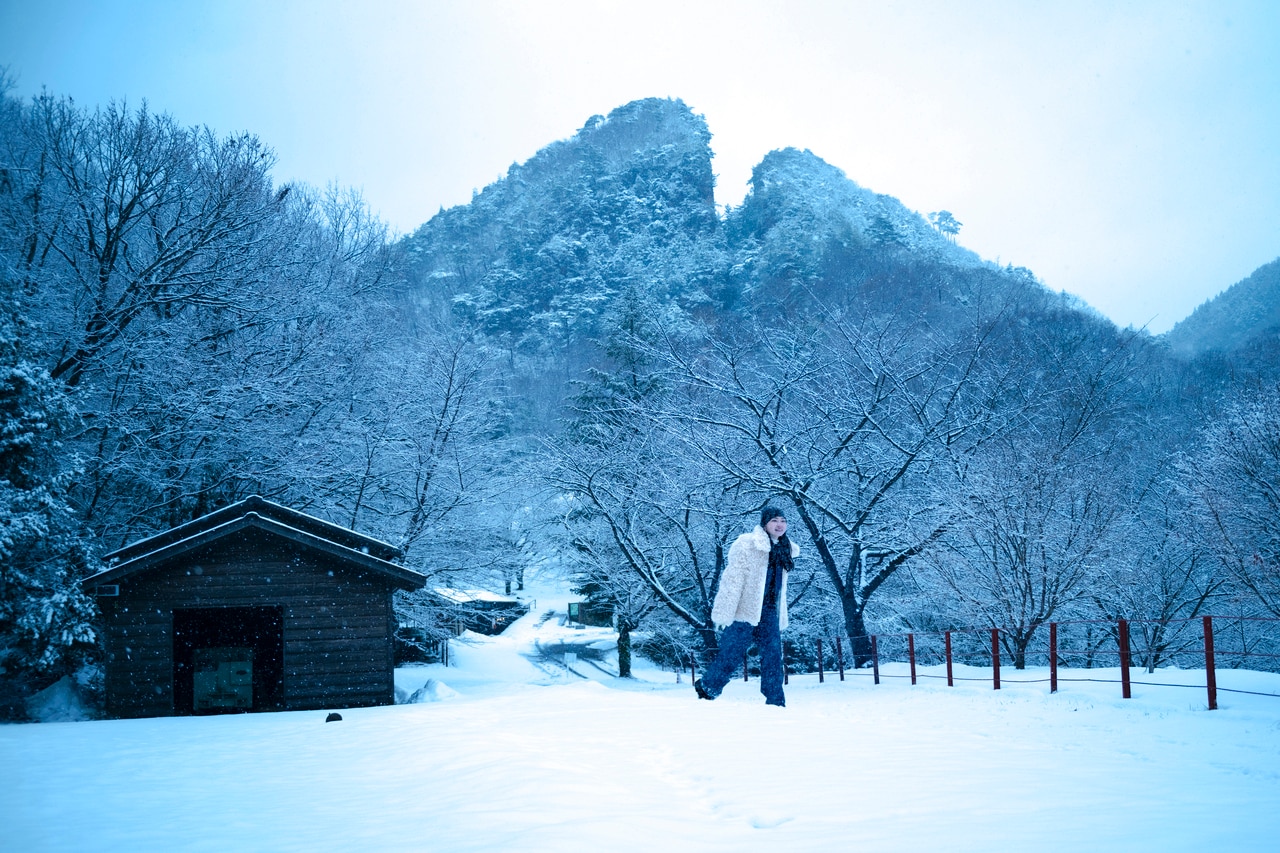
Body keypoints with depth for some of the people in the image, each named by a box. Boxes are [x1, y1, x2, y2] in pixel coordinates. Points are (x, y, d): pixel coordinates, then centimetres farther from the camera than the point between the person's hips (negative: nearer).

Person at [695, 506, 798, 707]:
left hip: (769, 613, 6)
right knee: (731, 655, -3)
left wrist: (781, 619, 18)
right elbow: (733, 579, -14)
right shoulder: (747, 545, -11)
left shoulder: (785, 550, 12)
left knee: (773, 655, -1)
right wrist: (725, 613, -18)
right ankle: (706, 687, 17)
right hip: (744, 612, -6)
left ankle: (775, 701, 4)